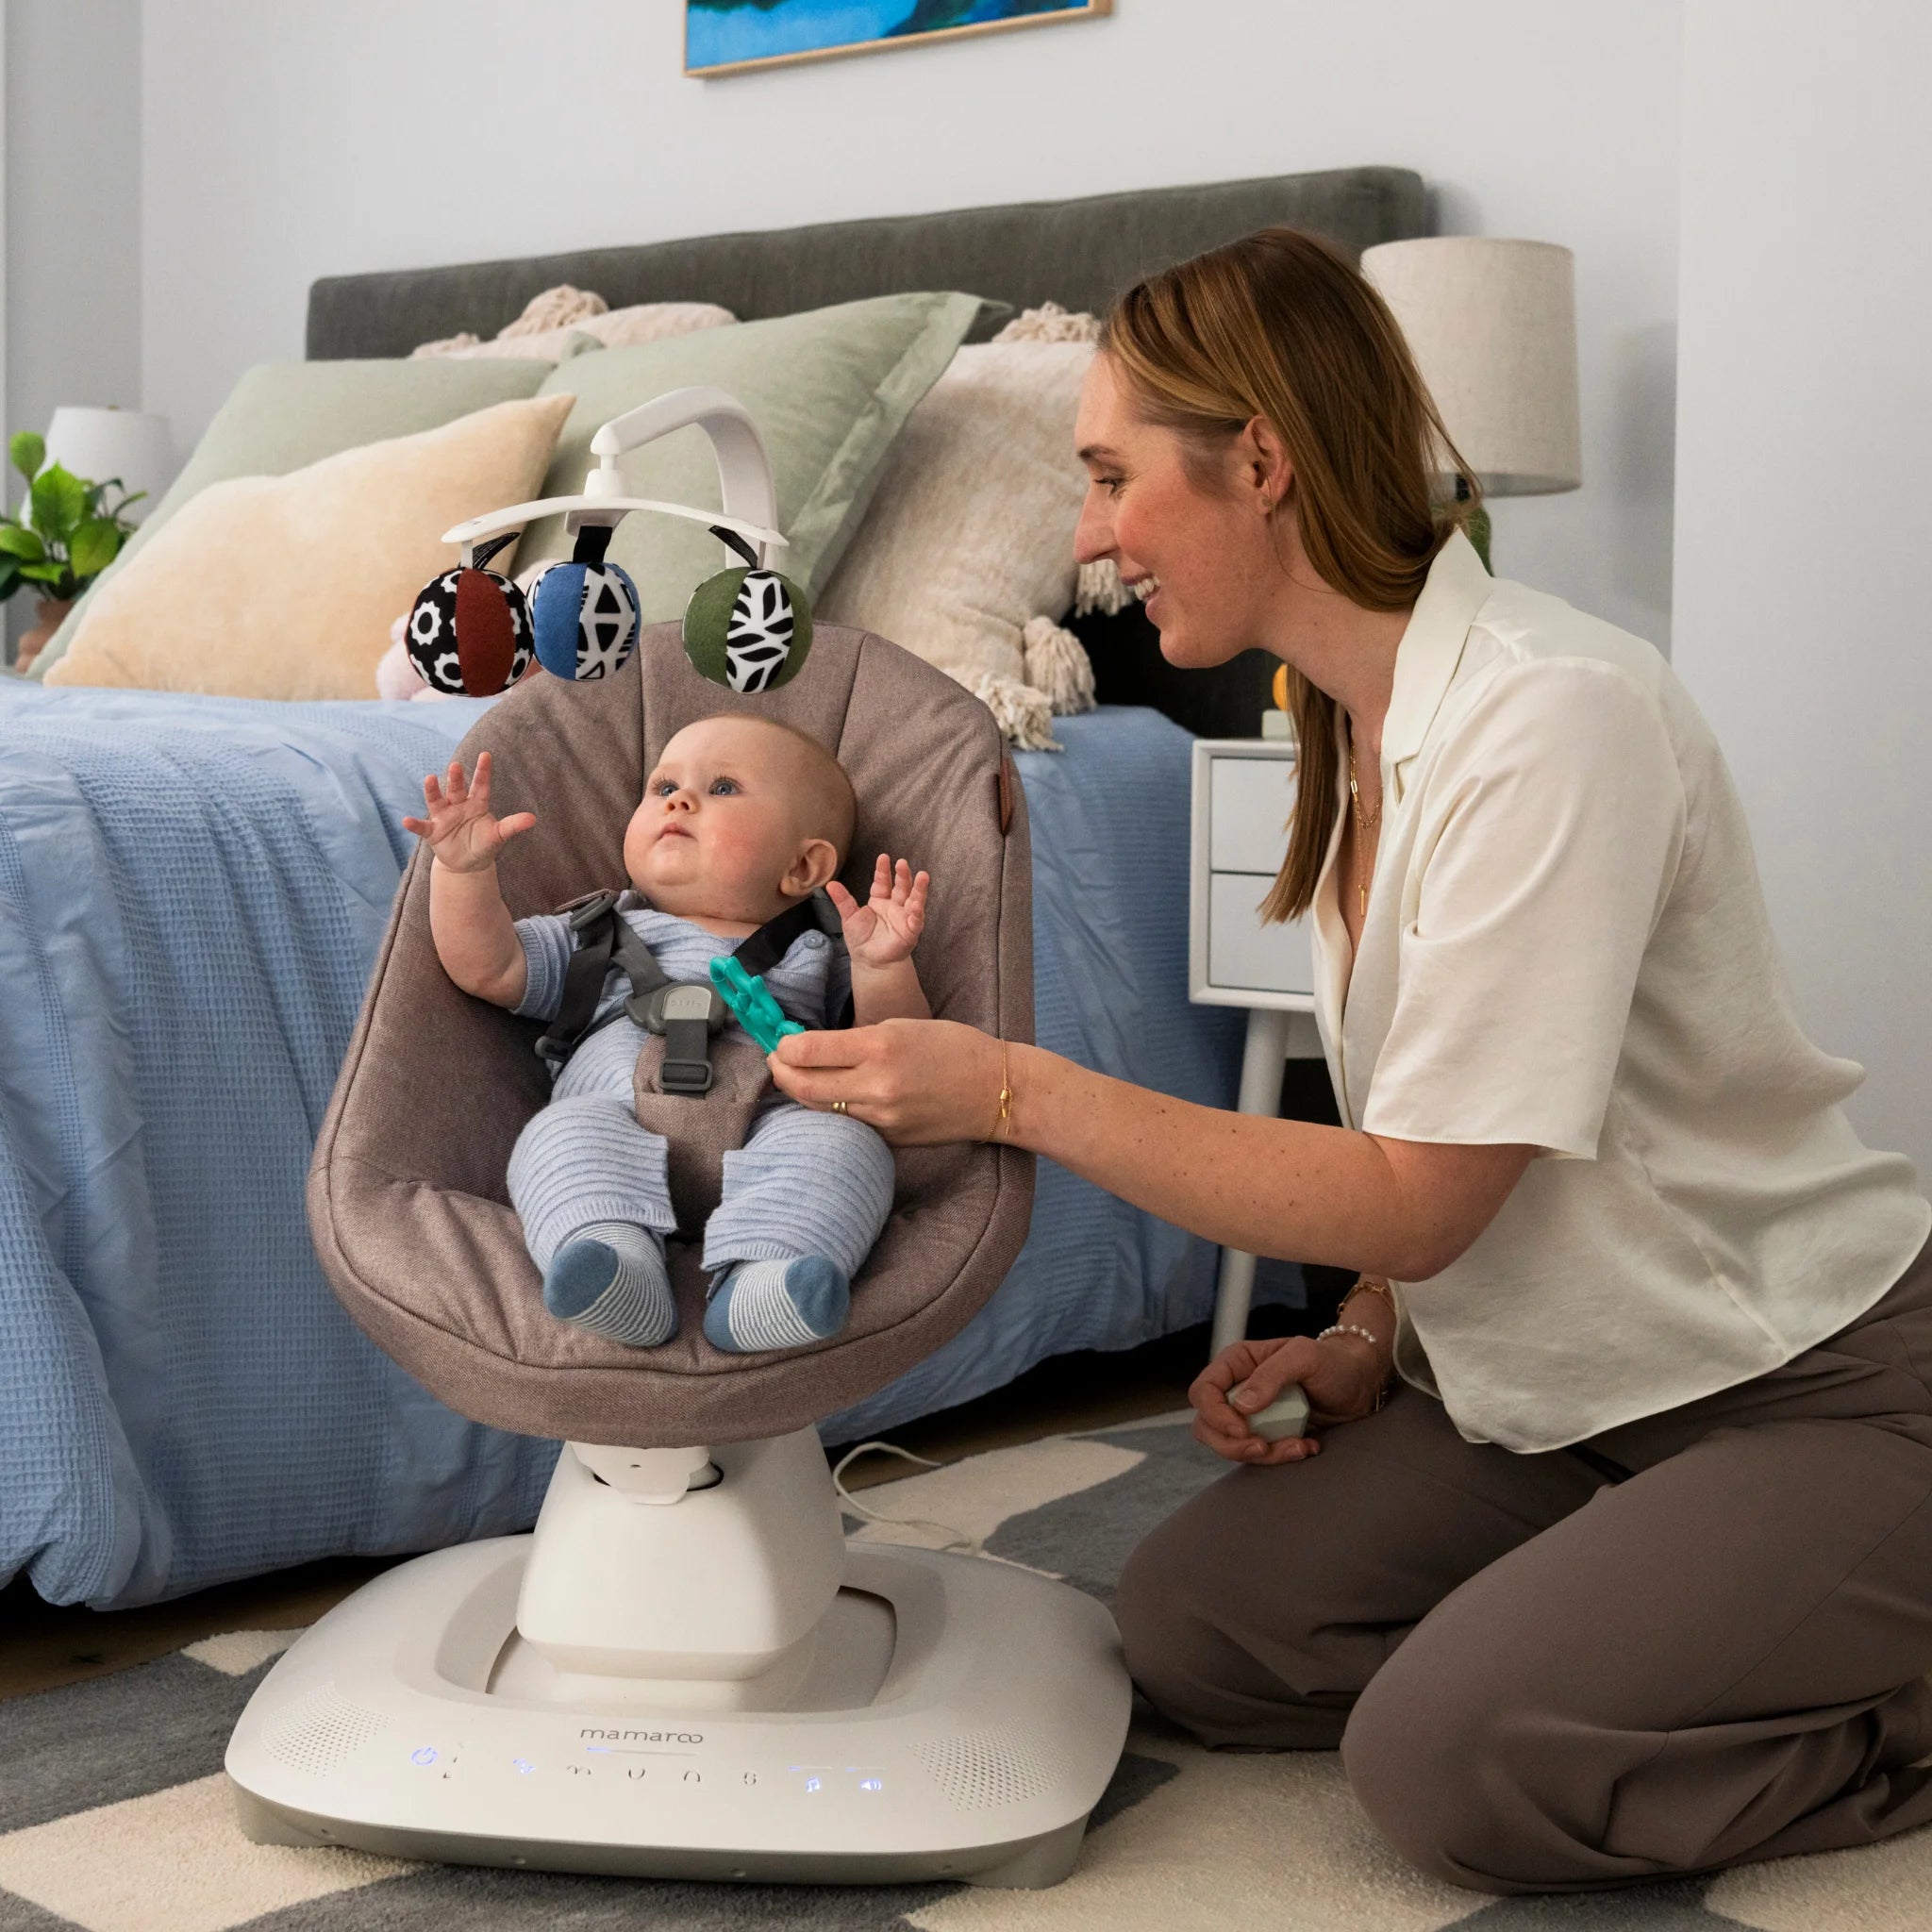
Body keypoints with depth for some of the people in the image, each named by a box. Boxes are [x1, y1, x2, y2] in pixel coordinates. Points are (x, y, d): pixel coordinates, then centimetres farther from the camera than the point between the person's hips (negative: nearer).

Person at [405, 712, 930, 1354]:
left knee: (846, 1144, -30)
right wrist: (464, 869, 8)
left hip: (766, 1137, 0)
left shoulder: (817, 958, 27)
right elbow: (488, 968, 22)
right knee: (559, 1134, -30)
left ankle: (760, 1278, -49)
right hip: (618, 1130, 1)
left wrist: (883, 966, -4)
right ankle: (617, 1267, -49)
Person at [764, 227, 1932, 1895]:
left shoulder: (1555, 719, -25)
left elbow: (1418, 1199, -24)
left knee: (1447, 1759, -22)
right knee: (1195, 1625, -3)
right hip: (1566, 1386, 8)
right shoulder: (1356, 721, 4)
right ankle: (1703, 1628, 11)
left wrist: (1012, 1091, -23)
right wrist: (1367, 1345, -4)